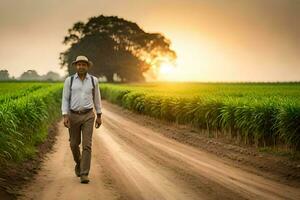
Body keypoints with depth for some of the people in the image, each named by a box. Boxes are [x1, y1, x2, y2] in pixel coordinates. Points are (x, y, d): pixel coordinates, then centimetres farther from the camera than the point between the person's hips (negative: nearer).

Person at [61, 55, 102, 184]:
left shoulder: (93, 80, 1)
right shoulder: (69, 80, -2)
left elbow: (96, 98, 10)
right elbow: (65, 99, -2)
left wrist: (99, 116, 12)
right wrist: (65, 116, -13)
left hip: (88, 116, -1)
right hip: (74, 116, 1)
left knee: (87, 145, -11)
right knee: (74, 144, 11)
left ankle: (84, 175, -9)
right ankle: (79, 162, 42)